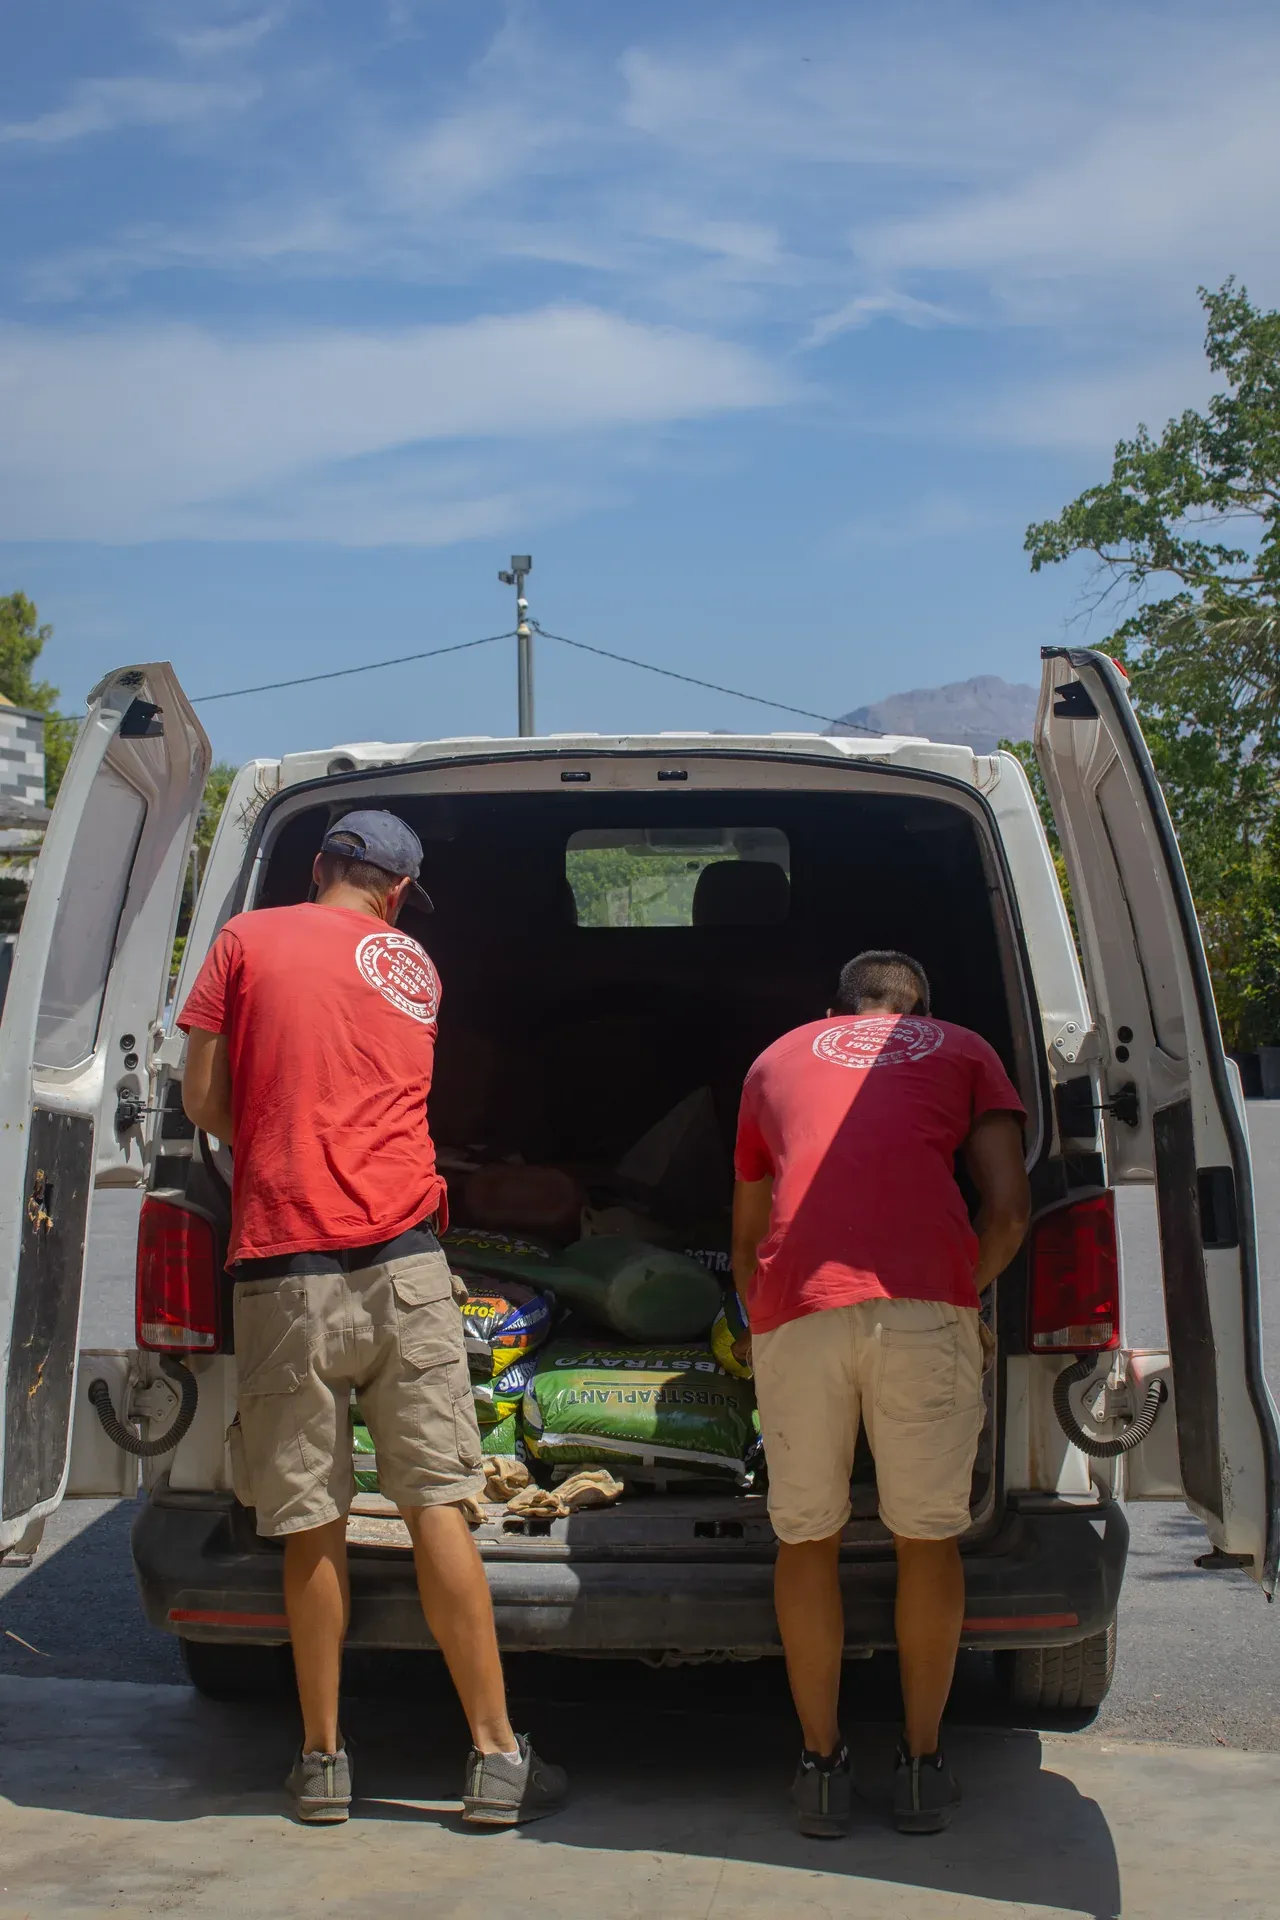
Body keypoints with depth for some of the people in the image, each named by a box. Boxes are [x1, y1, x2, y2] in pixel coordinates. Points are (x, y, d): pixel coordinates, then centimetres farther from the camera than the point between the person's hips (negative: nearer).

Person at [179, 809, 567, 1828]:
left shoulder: (246, 939, 6)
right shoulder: (413, 965, 15)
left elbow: (203, 1099, 5)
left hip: (283, 1258, -1)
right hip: (401, 1256, 1)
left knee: (312, 1522, 4)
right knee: (437, 1504, 3)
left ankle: (323, 1759, 15)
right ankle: (496, 1755, 6)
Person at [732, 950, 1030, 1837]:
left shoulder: (779, 1057, 29)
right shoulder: (963, 1050, 23)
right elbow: (1009, 1208, 10)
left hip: (796, 1302, 1)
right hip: (926, 1303, -1)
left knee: (807, 1538, 14)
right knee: (931, 1536, 13)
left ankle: (822, 1766, 19)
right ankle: (923, 1766, 21)